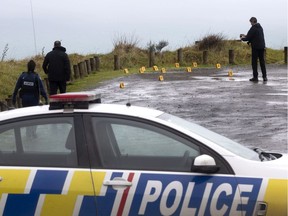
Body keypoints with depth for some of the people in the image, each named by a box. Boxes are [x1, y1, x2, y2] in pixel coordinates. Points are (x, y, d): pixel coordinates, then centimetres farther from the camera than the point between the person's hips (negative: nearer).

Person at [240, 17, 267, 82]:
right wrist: (246, 36, 23)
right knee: (262, 62, 9)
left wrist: (242, 38, 8)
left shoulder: (253, 28, -13)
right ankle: (264, 77, 7)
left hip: (255, 47, -7)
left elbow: (248, 38, -13)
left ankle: (255, 77, 1)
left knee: (254, 63, 1)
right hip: (262, 47, 7)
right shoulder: (260, 27, 12)